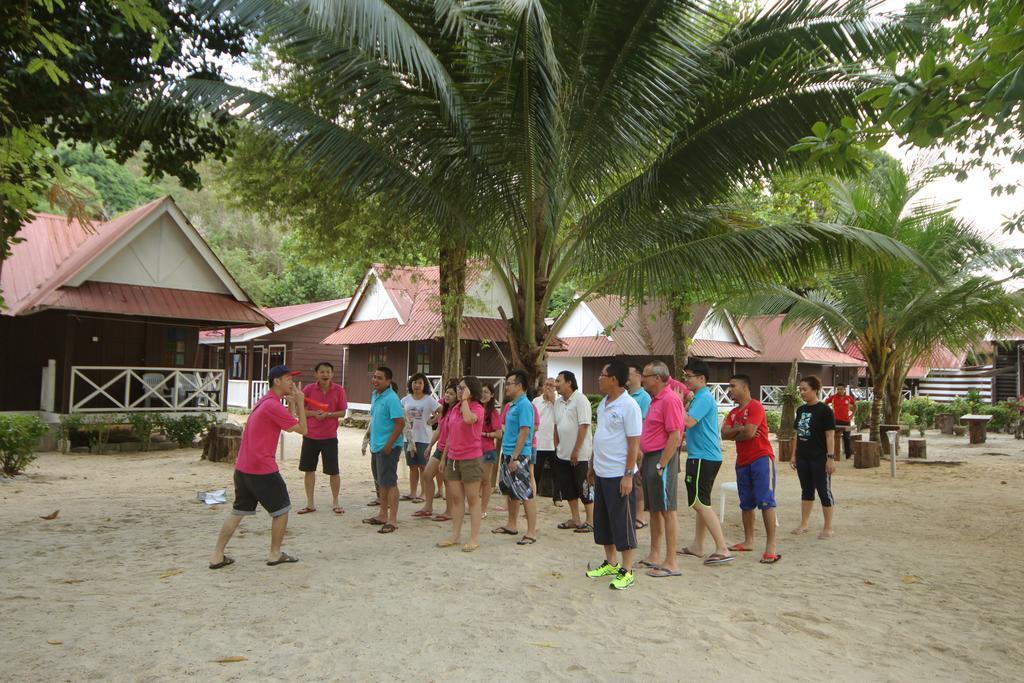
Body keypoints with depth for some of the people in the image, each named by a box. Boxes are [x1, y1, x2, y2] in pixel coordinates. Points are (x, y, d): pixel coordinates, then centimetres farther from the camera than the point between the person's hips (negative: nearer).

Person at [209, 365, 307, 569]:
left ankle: (217, 556, 15)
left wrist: (292, 403, 12)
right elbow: (302, 429, -12)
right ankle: (275, 554, 17)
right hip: (262, 469, -9)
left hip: (242, 467, 9)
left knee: (238, 511, 15)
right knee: (281, 509, 8)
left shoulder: (263, 401, 15)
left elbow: (289, 425, 20)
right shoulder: (273, 405, -16)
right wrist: (300, 402, -5)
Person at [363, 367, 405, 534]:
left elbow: (400, 423, -21)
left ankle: (392, 520, -1)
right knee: (382, 482, 17)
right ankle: (383, 515, 28)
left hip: (388, 447, -9)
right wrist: (372, 443, 19)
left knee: (389, 483, -6)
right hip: (377, 446, 9)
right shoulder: (374, 395, 11)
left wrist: (389, 445, -22)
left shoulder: (391, 399, -17)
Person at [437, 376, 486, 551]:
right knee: (455, 498, 12)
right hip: (453, 459, 7)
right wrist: (444, 457, 16)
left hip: (471, 459, -7)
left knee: (472, 499, 2)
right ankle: (455, 536, 21)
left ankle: (474, 539, 9)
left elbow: (468, 419, -36)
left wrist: (465, 399, -22)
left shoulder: (477, 408, -10)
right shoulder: (455, 409, 10)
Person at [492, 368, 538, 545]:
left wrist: (514, 458, -22)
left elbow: (524, 433, -20)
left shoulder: (524, 405, -15)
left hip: (518, 456, -10)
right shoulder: (513, 405, 14)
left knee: (526, 494, -6)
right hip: (508, 454, 10)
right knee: (511, 491, 18)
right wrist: (507, 456, 17)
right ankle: (512, 525, 31)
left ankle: (531, 533, -2)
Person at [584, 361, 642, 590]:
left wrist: (628, 475, -20)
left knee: (622, 523, 1)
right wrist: (592, 466, 19)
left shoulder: (629, 406, -15)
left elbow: (634, 444, -17)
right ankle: (610, 563, 30)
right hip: (601, 473, 9)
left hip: (619, 475, -9)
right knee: (602, 521, 16)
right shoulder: (603, 403, 10)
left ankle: (626, 571, 11)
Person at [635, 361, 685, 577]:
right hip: (650, 458, 10)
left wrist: (661, 465, -21)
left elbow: (675, 436, -21)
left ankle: (671, 563, 3)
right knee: (654, 510, 15)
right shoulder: (655, 399, 16)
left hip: (662, 458, -10)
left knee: (667, 510, -4)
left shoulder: (670, 399, -15)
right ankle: (654, 556, 25)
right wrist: (644, 463, 18)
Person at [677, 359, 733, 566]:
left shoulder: (704, 398, -15)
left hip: (704, 458, -11)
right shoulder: (700, 397, 17)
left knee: (700, 503, -10)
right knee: (701, 503, 15)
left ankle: (722, 550, -10)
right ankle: (697, 546, 25)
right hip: (703, 456, 11)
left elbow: (689, 421, -28)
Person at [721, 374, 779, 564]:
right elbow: (724, 434, 3)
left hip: (761, 459, -8)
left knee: (765, 501, -10)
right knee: (746, 504, 14)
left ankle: (771, 547, -11)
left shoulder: (755, 407, -9)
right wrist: (741, 430, -13)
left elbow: (749, 432, -21)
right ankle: (748, 542, 24)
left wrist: (735, 433, -2)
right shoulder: (733, 412, 15)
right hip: (742, 461, 8)